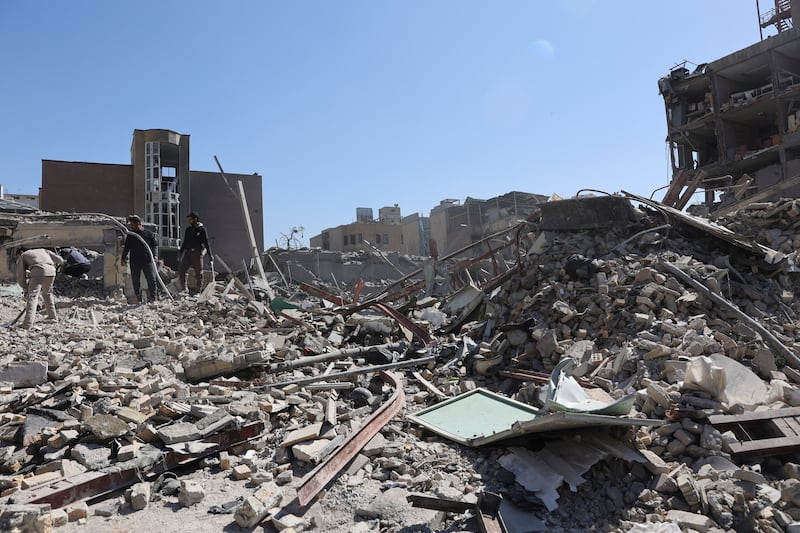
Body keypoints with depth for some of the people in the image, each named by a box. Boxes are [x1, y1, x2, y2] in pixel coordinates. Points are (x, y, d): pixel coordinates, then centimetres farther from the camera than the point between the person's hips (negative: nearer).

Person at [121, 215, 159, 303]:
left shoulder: (148, 233, 1)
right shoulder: (130, 235, 9)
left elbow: (155, 245, 4)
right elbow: (126, 247, 15)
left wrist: (155, 255, -9)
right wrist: (124, 258, 7)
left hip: (147, 260, -3)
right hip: (135, 261, 3)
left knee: (151, 279, -3)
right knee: (135, 280, 5)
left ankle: (154, 297, 5)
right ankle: (138, 298, 14)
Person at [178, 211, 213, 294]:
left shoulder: (202, 229, -2)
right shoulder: (188, 229, 13)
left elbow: (206, 243, -3)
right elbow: (185, 242, 21)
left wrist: (210, 255, -7)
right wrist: (180, 252, 18)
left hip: (197, 253, -5)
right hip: (187, 252, 5)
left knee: (198, 272, 0)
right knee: (181, 269, -5)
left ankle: (199, 290, 7)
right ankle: (183, 288, 4)